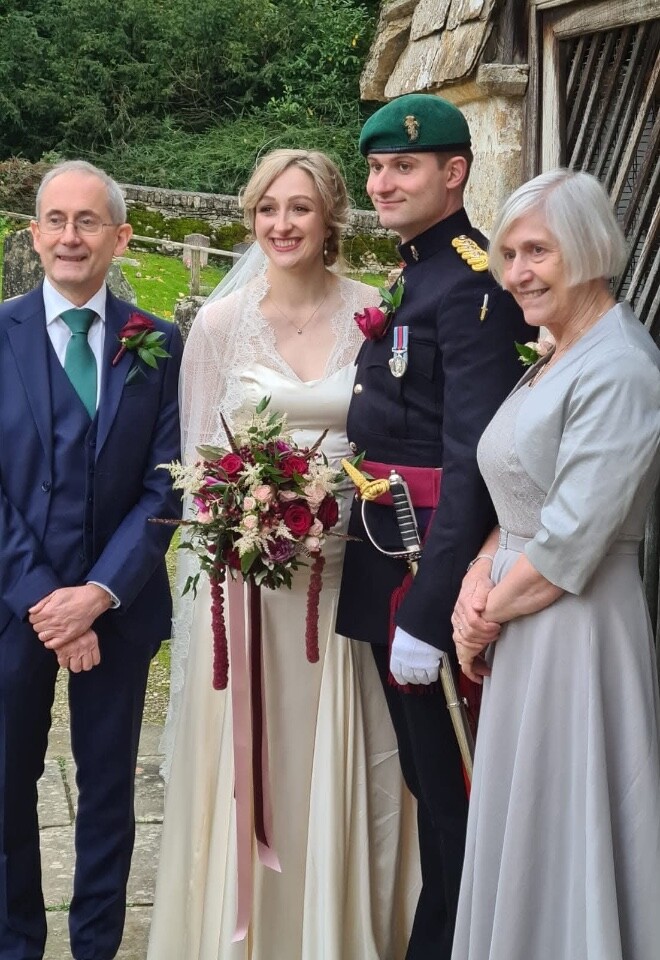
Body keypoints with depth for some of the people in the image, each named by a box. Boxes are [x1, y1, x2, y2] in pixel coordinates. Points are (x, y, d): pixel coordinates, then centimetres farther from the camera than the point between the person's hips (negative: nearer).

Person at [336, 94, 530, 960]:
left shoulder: (473, 283, -17)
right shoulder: (410, 274, 13)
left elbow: (472, 464, -23)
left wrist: (426, 615, -23)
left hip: (436, 566, -9)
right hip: (385, 560, 9)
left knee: (447, 785, 4)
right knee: (424, 773, 19)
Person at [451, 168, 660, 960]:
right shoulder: (554, 363, 13)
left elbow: (572, 541, -21)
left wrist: (490, 614, -9)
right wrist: (478, 586, -2)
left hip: (575, 628, -9)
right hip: (522, 631, 9)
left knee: (561, 831, 2)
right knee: (520, 834, 17)